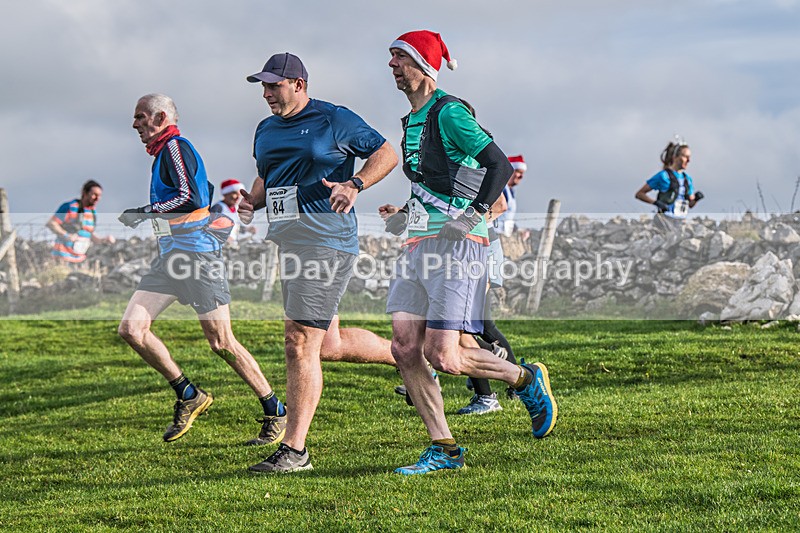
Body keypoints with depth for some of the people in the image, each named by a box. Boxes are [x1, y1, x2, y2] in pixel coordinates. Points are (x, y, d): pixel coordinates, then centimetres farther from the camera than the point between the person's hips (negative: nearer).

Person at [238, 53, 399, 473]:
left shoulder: (335, 119, -4)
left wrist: (354, 185, -16)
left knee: (300, 343, -13)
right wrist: (252, 200, 7)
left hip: (327, 240, -8)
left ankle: (294, 450, -10)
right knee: (328, 344, 14)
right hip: (288, 244, 8)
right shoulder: (266, 130, 17)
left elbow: (386, 153, 0)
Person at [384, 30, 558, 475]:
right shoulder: (412, 121, 18)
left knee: (443, 356, -13)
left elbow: (499, 165, -17)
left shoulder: (449, 113, -10)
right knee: (405, 349, -1)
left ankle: (527, 379, 11)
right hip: (419, 245, 9)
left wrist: (472, 216, -24)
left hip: (456, 246, -9)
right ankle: (444, 450, 7)